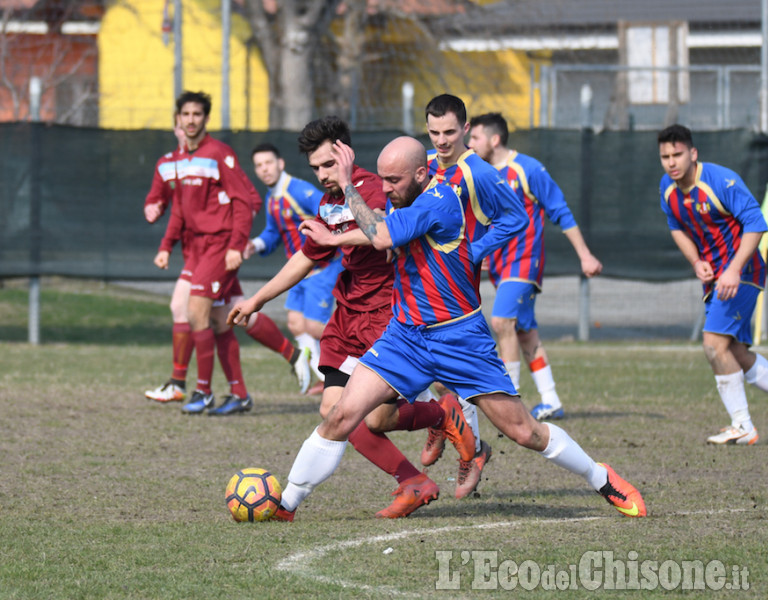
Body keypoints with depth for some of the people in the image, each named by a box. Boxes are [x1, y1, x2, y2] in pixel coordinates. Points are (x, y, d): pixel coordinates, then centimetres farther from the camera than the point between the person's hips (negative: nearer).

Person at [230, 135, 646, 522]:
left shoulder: (440, 199, -21)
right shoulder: (402, 200, 3)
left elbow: (382, 237, -30)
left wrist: (348, 187, -20)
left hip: (460, 338, -6)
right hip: (405, 333, 6)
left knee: (524, 432, -1)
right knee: (343, 415, -11)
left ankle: (601, 479, 20)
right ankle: (285, 504, -3)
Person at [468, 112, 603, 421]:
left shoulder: (527, 169, -9)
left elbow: (561, 213, -5)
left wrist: (585, 255, -6)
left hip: (523, 259, -7)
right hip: (499, 264, 7)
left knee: (502, 321, -19)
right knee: (525, 331, 7)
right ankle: (550, 402, 12)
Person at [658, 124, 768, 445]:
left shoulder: (721, 180, -20)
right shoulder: (667, 187, 2)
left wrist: (734, 269, -28)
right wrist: (696, 262, 1)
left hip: (740, 273, -8)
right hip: (714, 276, 8)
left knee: (715, 343, -18)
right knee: (736, 354, 8)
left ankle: (742, 427, -10)